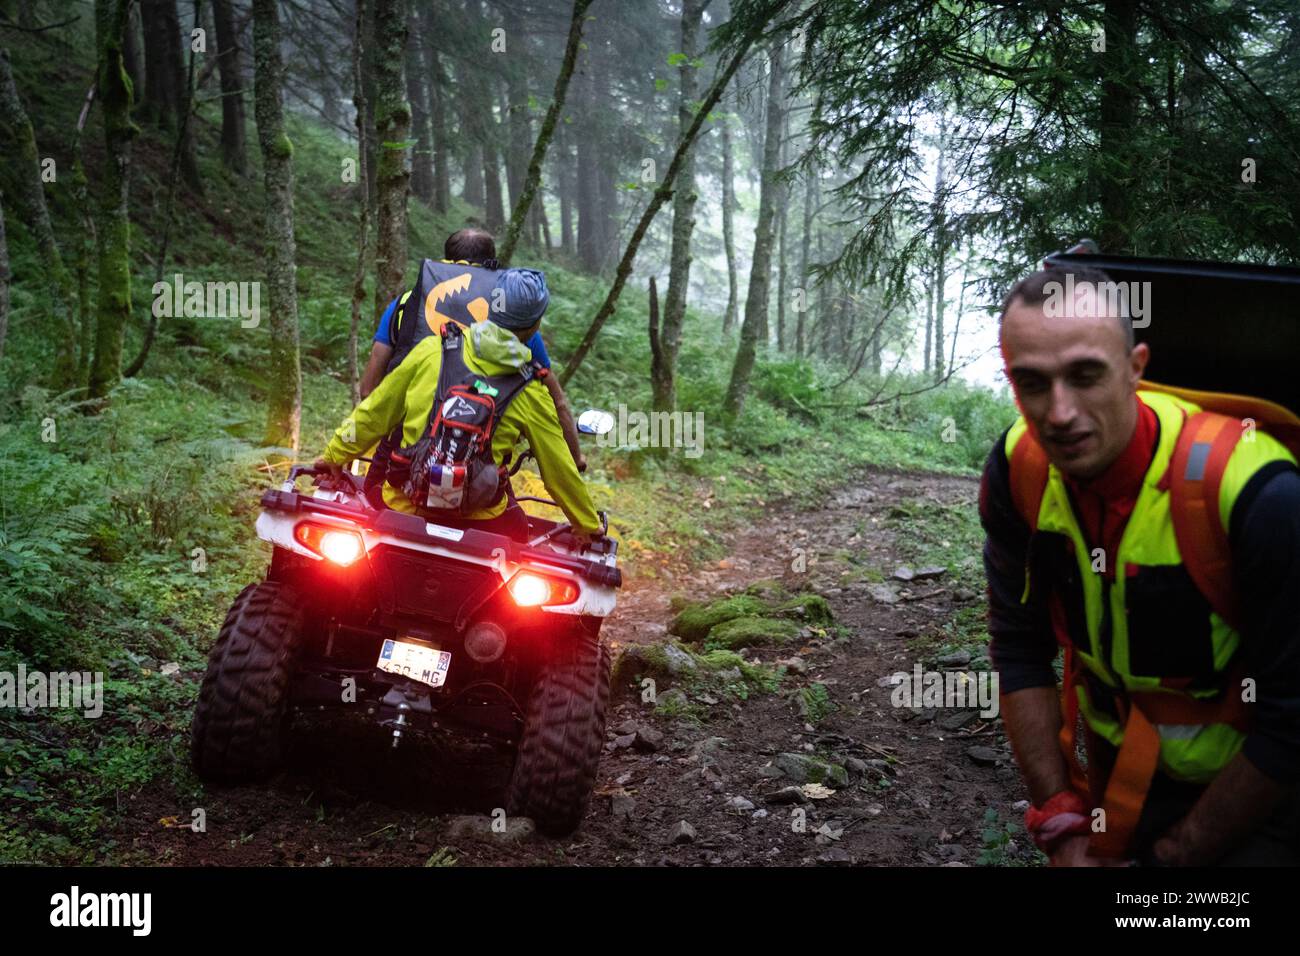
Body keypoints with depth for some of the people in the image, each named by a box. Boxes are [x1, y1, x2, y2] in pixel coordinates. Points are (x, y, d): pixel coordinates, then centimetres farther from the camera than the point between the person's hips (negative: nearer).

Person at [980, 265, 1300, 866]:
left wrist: (1174, 854, -15)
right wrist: (1060, 823, -9)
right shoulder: (1018, 469, -16)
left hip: (1249, 794, -3)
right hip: (1110, 770, 4)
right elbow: (1020, 648, -7)